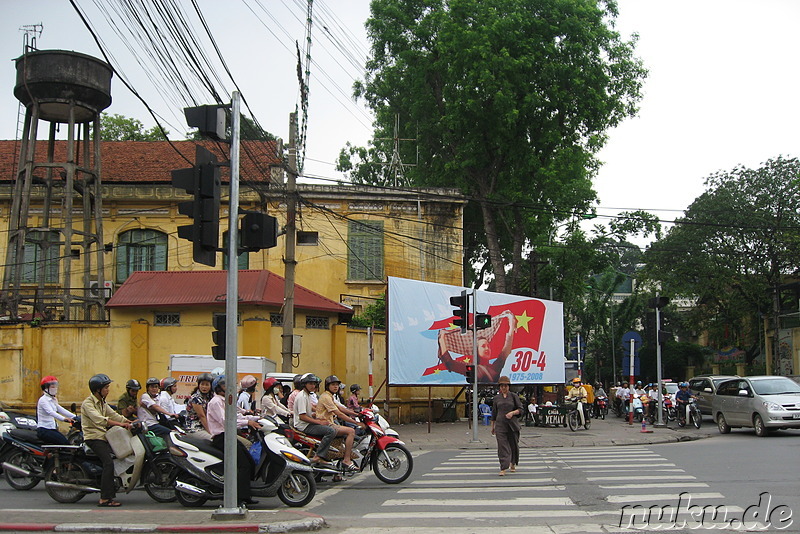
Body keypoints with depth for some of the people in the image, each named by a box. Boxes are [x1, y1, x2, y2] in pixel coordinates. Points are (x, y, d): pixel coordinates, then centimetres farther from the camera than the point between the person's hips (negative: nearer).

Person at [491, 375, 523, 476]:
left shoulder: (513, 396, 3)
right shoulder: (496, 398, 9)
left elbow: (520, 409, 3)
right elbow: (494, 413, 15)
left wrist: (512, 412, -15)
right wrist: (492, 426, 16)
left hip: (513, 424, 0)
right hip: (500, 424, 0)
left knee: (514, 445, 8)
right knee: (502, 445, -8)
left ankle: (513, 464, 33)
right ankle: (503, 469, -10)